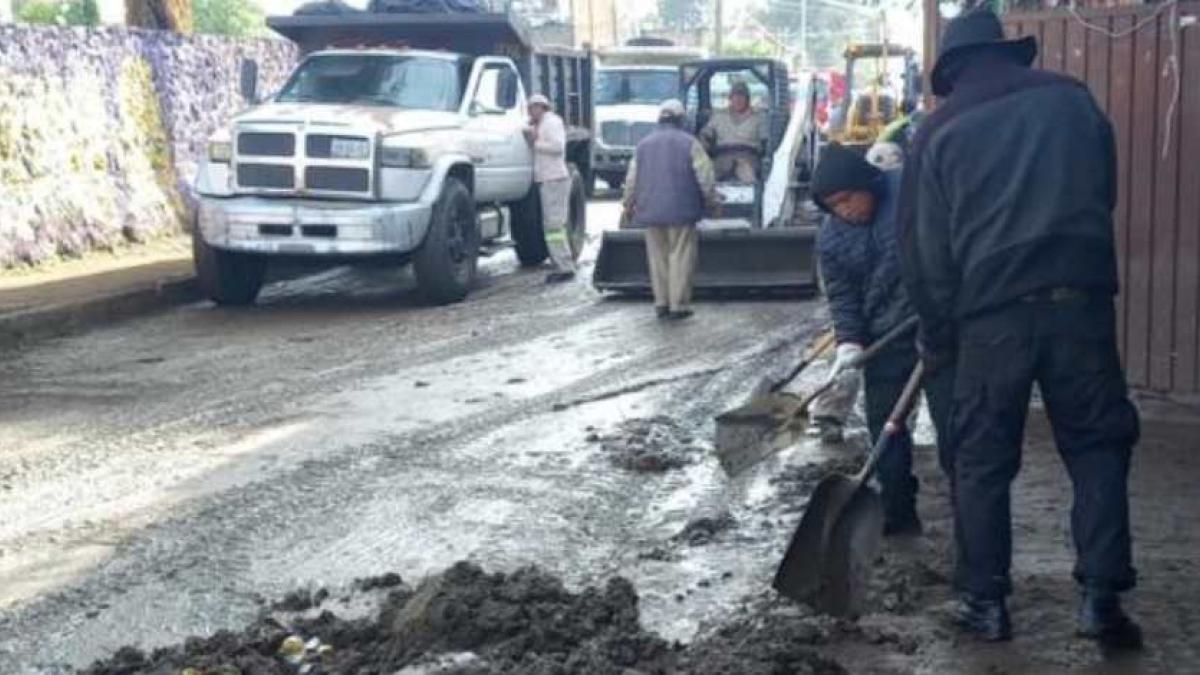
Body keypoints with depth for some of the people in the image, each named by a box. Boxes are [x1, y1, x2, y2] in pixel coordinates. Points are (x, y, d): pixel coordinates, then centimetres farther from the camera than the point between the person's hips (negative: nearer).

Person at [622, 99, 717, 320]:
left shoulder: (644, 144, 9)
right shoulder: (689, 143, -4)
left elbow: (632, 179, 12)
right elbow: (705, 177, -6)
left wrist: (629, 204, 25)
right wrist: (711, 201, 7)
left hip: (651, 210, 4)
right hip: (681, 210, -4)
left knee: (658, 257, 11)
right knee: (680, 256, 0)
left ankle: (661, 304, 11)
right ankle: (678, 305, -2)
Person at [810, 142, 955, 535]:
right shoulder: (831, 238, 1)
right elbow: (841, 295, 0)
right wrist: (849, 343, -15)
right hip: (883, 340, 5)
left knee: (952, 423, -3)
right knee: (885, 428, 9)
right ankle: (898, 514, 22)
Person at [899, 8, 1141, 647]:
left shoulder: (941, 131, 7)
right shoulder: (1071, 98, 13)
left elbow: (924, 247, 7)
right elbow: (1104, 191, 22)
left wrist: (937, 336, 16)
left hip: (992, 310, -1)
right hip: (1079, 296, 1)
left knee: (982, 463, 9)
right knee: (1097, 447, 10)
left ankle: (986, 602, 13)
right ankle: (1101, 597, 4)